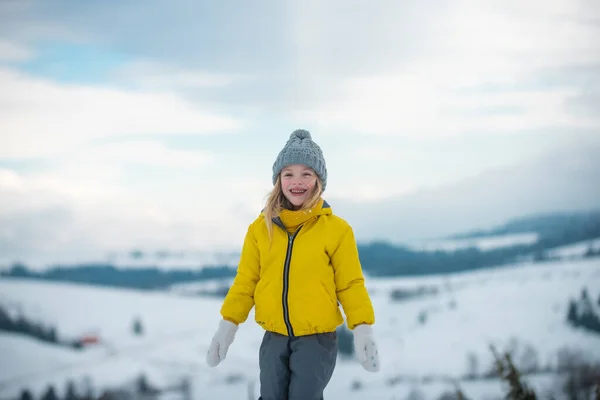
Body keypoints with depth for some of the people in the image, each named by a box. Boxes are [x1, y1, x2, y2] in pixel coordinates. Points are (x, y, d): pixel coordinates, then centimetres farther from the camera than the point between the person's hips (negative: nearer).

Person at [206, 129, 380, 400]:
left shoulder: (336, 229, -4)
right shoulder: (260, 228, 4)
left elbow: (350, 285, -3)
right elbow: (246, 282, 8)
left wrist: (362, 330, -14)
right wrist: (228, 325, 3)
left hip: (317, 339, -3)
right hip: (274, 339, 3)